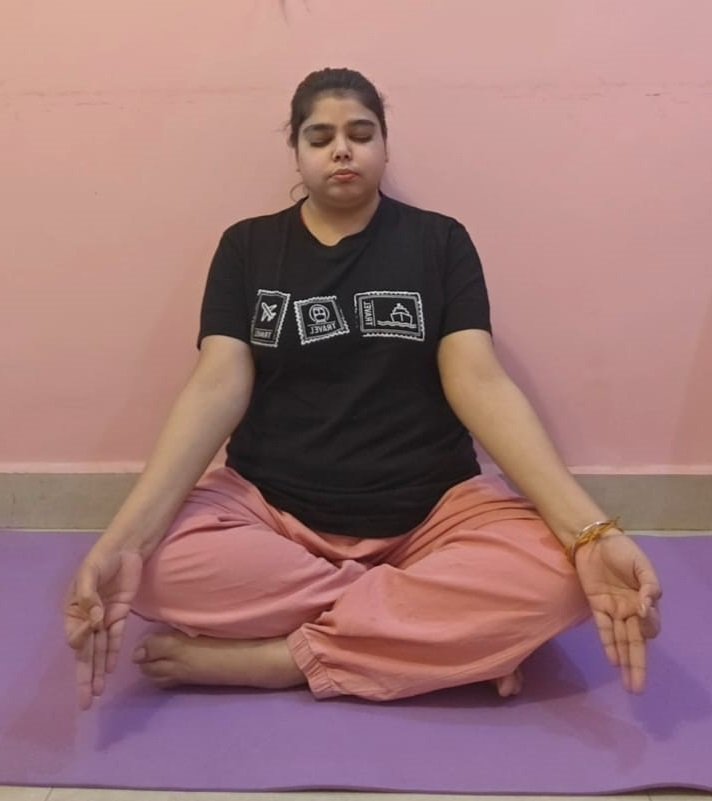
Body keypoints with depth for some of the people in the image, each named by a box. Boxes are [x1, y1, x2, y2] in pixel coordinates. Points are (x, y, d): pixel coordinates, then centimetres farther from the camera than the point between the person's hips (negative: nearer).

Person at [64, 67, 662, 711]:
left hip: (427, 511, 0)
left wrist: (590, 532, -24)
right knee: (153, 564, -29)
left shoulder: (439, 242, 3)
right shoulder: (247, 247, 5)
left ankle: (275, 656, -21)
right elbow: (218, 387, -8)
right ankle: (448, 638, -18)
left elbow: (479, 381, -9)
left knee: (556, 575, -28)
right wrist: (124, 539, -24)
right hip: (272, 507, 1)